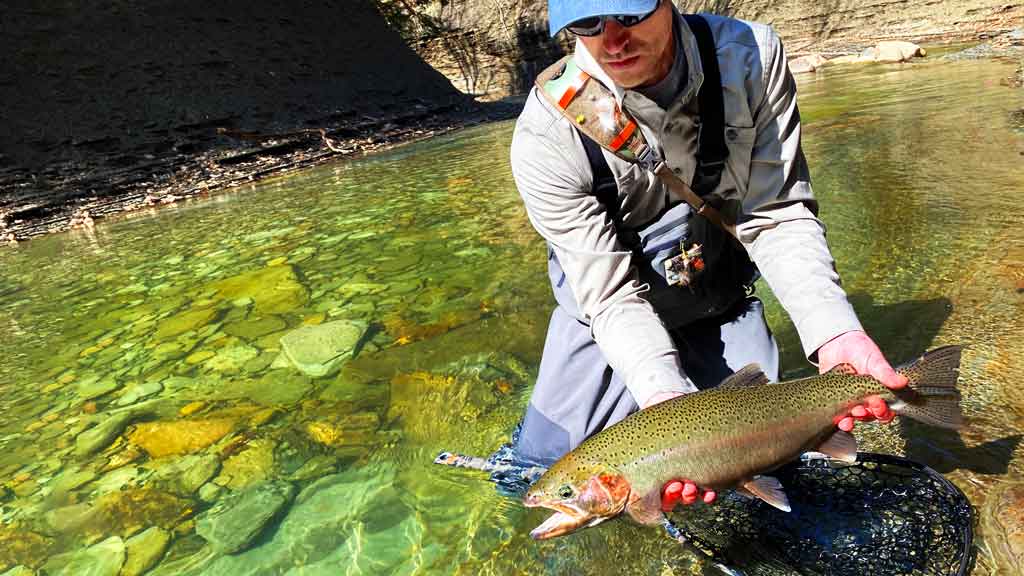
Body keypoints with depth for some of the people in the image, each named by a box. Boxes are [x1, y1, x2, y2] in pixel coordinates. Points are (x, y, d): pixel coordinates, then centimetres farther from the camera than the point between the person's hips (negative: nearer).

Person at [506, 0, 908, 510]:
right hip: (604, 312, -1)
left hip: (719, 291, 2)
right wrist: (664, 397, -42)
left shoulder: (752, 54, -21)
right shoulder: (546, 138, -29)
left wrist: (832, 331, -34)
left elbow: (778, 215, -20)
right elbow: (613, 295, -27)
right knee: (547, 456, 0)